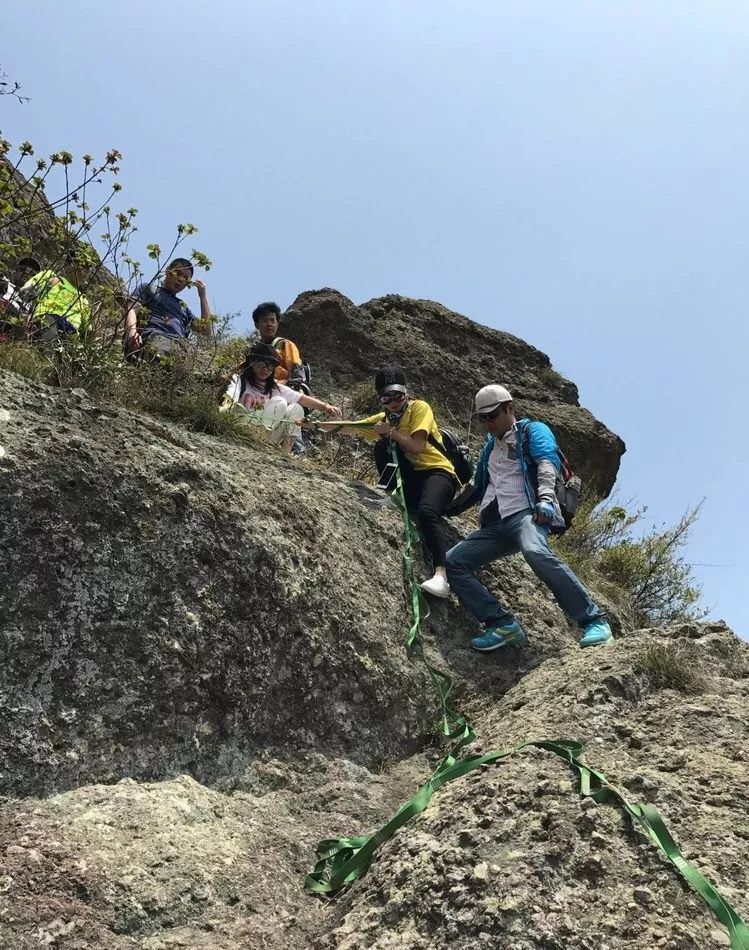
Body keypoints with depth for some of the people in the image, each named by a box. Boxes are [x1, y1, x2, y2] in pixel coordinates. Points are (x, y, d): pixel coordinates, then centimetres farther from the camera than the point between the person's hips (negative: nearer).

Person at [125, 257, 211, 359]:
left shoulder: (183, 307, 39)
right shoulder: (148, 288, 28)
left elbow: (207, 331, 29)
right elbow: (132, 310, 10)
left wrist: (203, 297, 28)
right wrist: (132, 331, -14)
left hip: (181, 344, 4)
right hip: (154, 338, -4)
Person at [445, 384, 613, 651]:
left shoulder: (533, 431, 9)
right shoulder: (490, 447, 30)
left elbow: (548, 461, -10)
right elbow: (479, 486, 41)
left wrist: (545, 497, -27)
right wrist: (453, 508, 35)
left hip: (526, 513, -7)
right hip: (495, 525, 7)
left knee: (536, 552, -38)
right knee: (453, 561, -11)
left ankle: (593, 620, -31)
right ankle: (501, 624, -16)